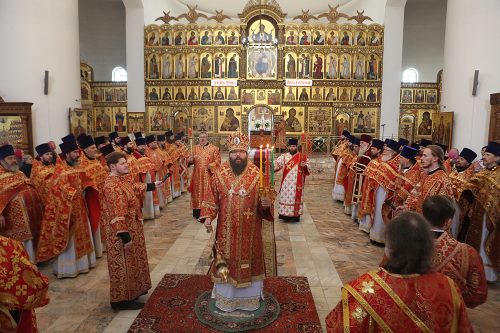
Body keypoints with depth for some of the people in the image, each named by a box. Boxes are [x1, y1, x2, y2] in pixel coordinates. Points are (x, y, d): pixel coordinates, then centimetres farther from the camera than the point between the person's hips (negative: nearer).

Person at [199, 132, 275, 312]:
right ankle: (225, 296, 33)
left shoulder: (257, 174, -5)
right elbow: (211, 198, 4)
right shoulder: (219, 173, -1)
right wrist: (207, 216, -8)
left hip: (250, 231, -1)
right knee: (227, 262, 12)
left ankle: (250, 297, 33)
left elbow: (265, 198, -2)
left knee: (249, 262, 12)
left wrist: (266, 203, -24)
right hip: (226, 230, 1)